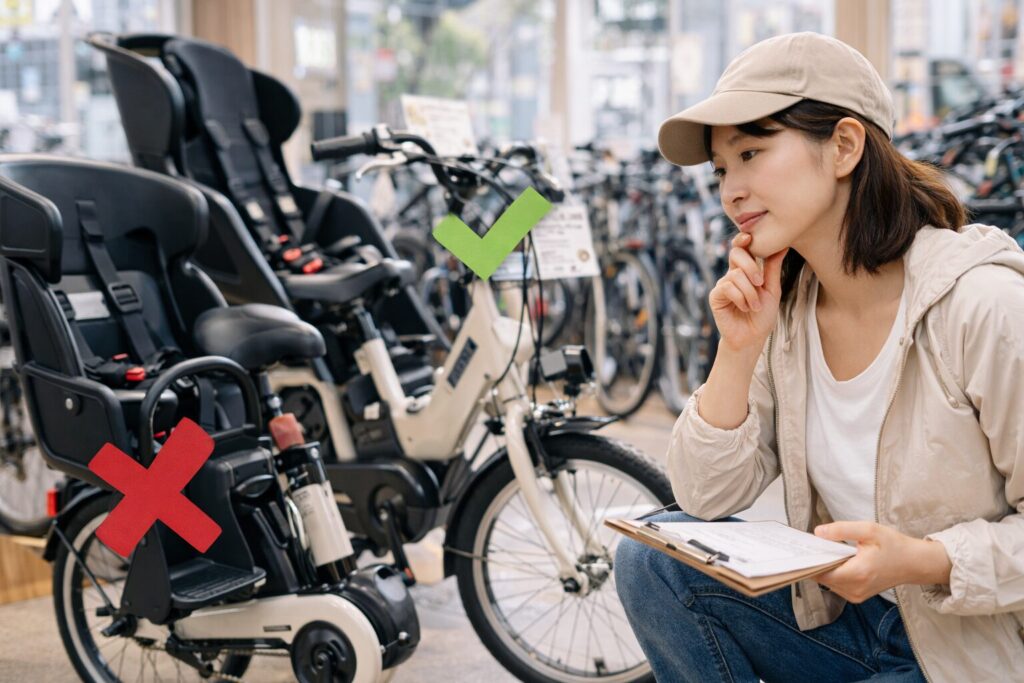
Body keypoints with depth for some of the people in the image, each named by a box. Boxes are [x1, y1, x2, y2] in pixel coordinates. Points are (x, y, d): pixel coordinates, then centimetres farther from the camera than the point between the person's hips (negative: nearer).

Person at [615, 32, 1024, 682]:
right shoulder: (781, 305, -2)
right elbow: (707, 499, -3)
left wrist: (925, 561, -31)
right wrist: (739, 350, -13)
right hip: (845, 622, 6)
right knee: (653, 556, -12)